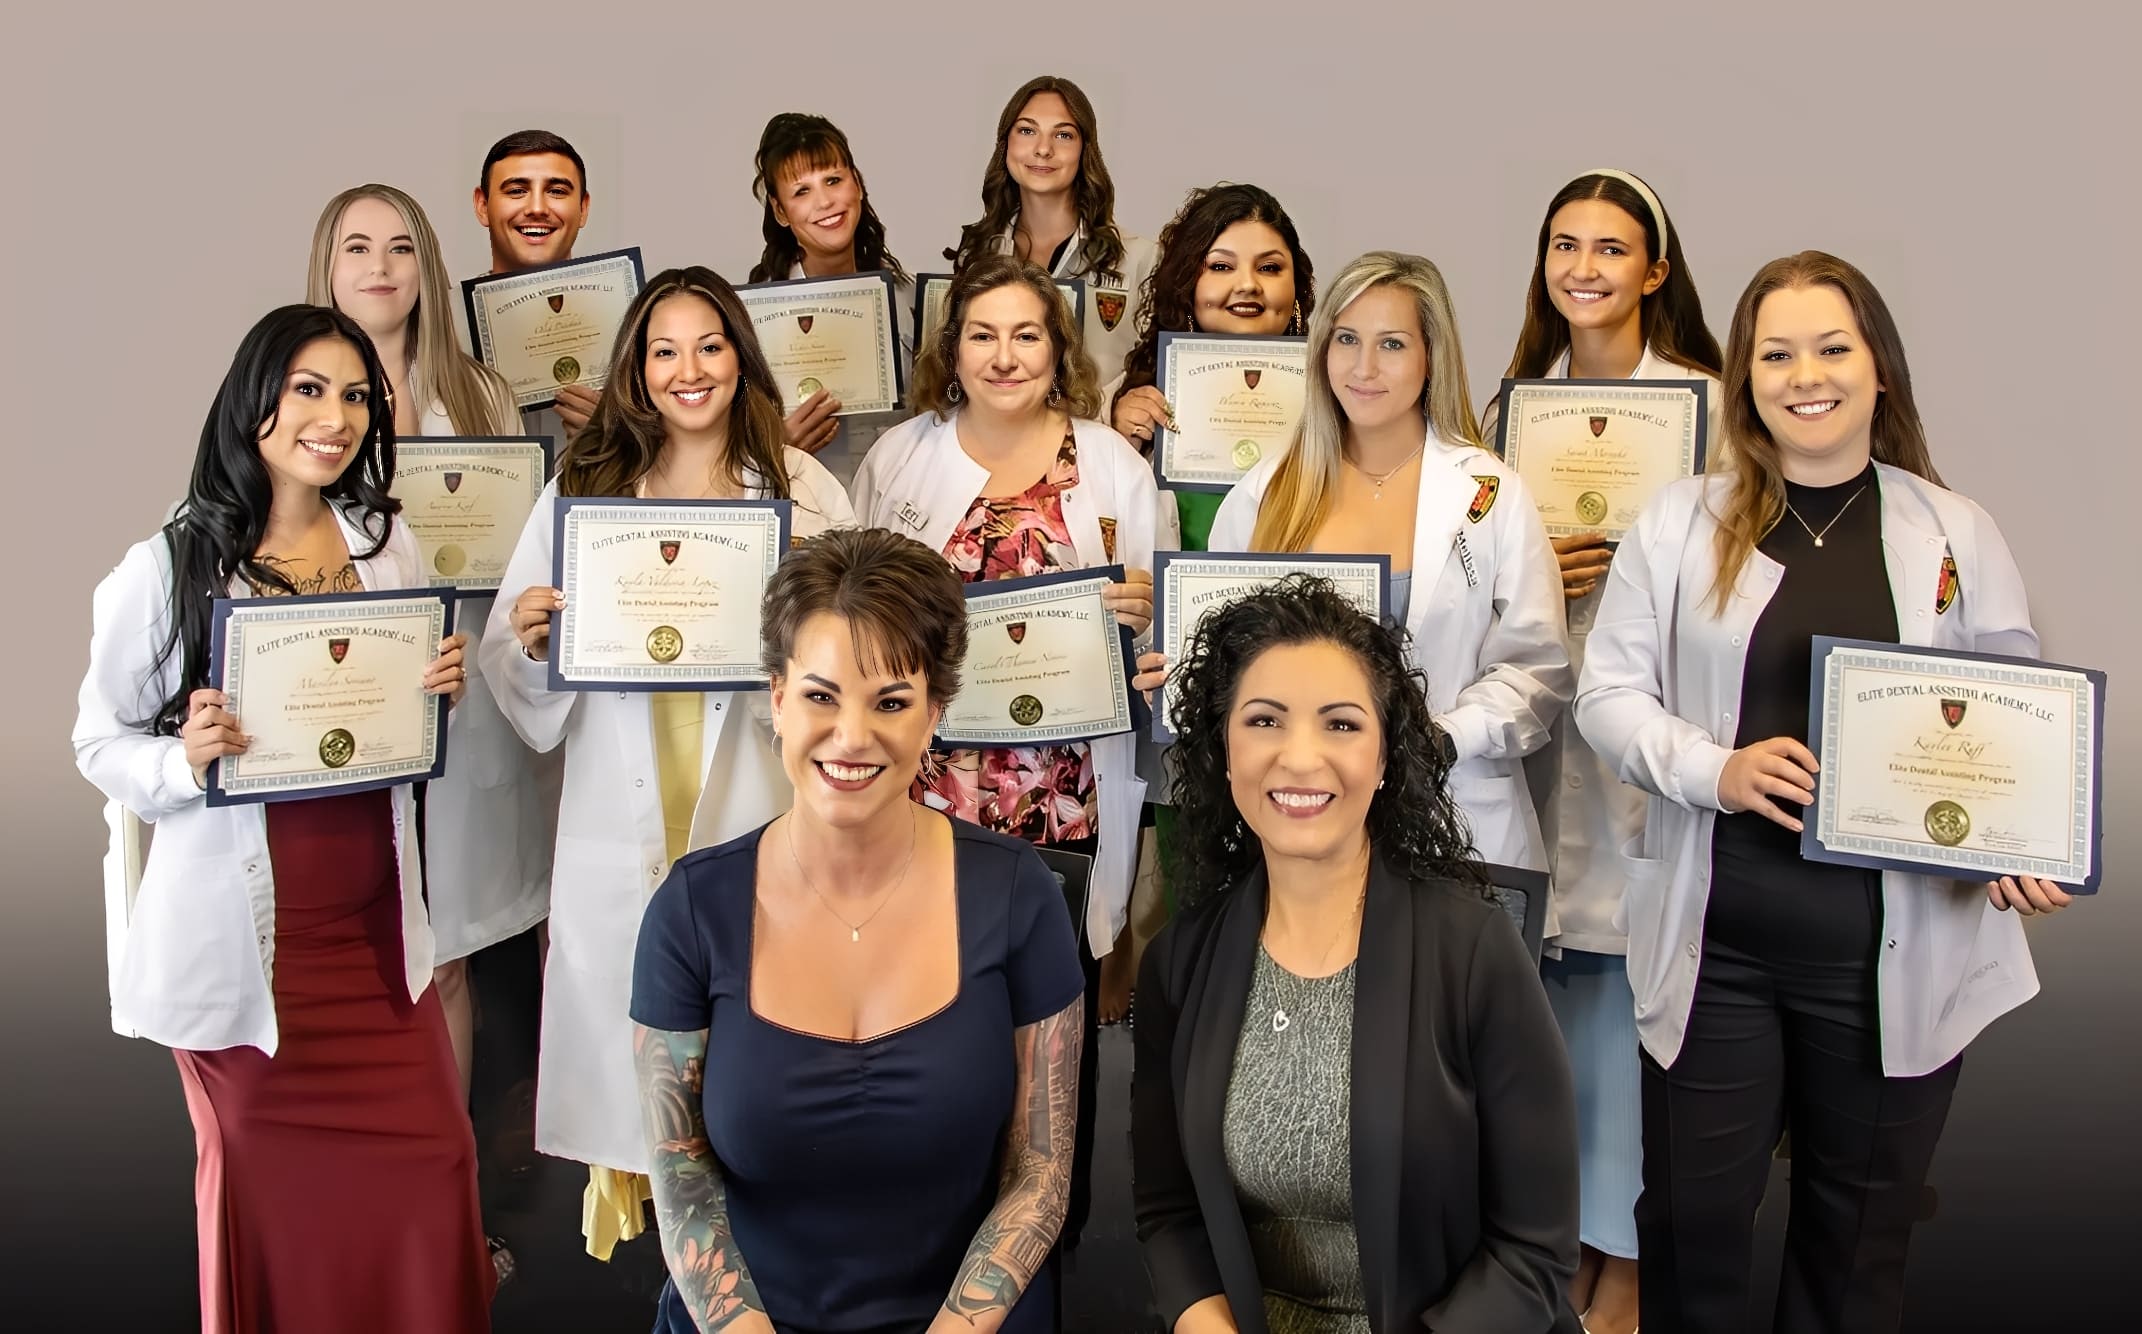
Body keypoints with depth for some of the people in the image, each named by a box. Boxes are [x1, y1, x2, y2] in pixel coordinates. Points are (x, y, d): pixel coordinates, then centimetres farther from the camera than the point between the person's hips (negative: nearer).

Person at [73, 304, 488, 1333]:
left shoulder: (390, 545, 3)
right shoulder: (165, 570, -10)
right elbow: (100, 746, -3)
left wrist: (444, 691, -6)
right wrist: (186, 756, -23)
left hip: (377, 924, 4)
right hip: (242, 935, -3)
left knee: (430, 1169, 7)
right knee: (269, 1192, 10)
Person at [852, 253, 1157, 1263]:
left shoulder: (1112, 467, 4)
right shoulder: (898, 458, 8)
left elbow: (1158, 622, 7)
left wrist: (1141, 612, -15)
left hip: (1064, 791, -1)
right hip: (930, 782, 1)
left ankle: (1054, 1227, 27)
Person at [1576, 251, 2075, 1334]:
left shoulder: (1956, 535, 5)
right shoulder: (1679, 524, 2)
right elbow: (1607, 692, 2)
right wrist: (1714, 767, -16)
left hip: (1898, 946, 1)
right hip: (1715, 939, -1)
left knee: (1860, 1237, 15)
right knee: (1693, 1218, 7)